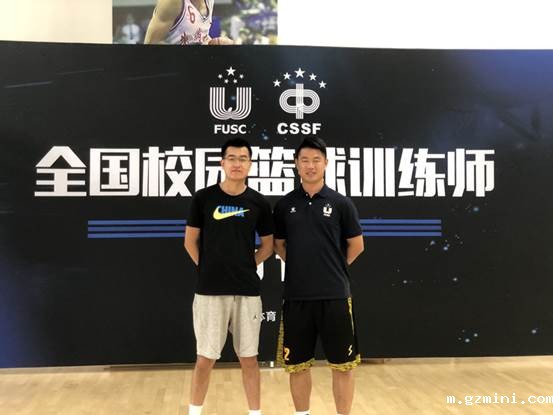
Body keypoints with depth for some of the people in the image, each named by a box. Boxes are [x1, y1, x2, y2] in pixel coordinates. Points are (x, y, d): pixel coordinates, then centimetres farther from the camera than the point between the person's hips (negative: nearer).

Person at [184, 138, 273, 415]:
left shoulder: (258, 202, 2)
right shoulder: (203, 197, -2)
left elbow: (267, 246, 12)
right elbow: (191, 241, 5)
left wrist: (246, 266, 3)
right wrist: (209, 268, 3)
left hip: (247, 290, 1)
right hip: (209, 290, -1)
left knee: (249, 358, 9)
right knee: (205, 358, 6)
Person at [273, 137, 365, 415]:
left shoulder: (341, 203, -1)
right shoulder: (284, 205, 4)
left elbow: (356, 245, 7)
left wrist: (333, 267, 10)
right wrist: (300, 265, 7)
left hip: (335, 296, -1)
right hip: (296, 296, 2)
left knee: (342, 364, 5)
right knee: (297, 364, 10)